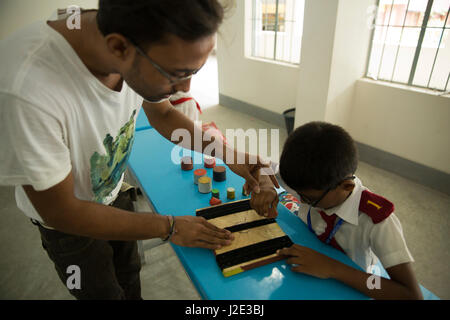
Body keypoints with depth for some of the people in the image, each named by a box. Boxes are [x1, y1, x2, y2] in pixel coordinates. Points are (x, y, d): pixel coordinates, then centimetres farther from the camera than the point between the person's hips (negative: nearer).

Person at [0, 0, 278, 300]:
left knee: (129, 275, 26)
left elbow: (163, 114, -5)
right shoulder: (25, 90, -42)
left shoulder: (148, 52, -25)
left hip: (115, 192, 5)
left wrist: (229, 155, -18)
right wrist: (169, 227, -24)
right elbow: (61, 212, -29)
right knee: (106, 292, 18)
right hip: (67, 219, -4)